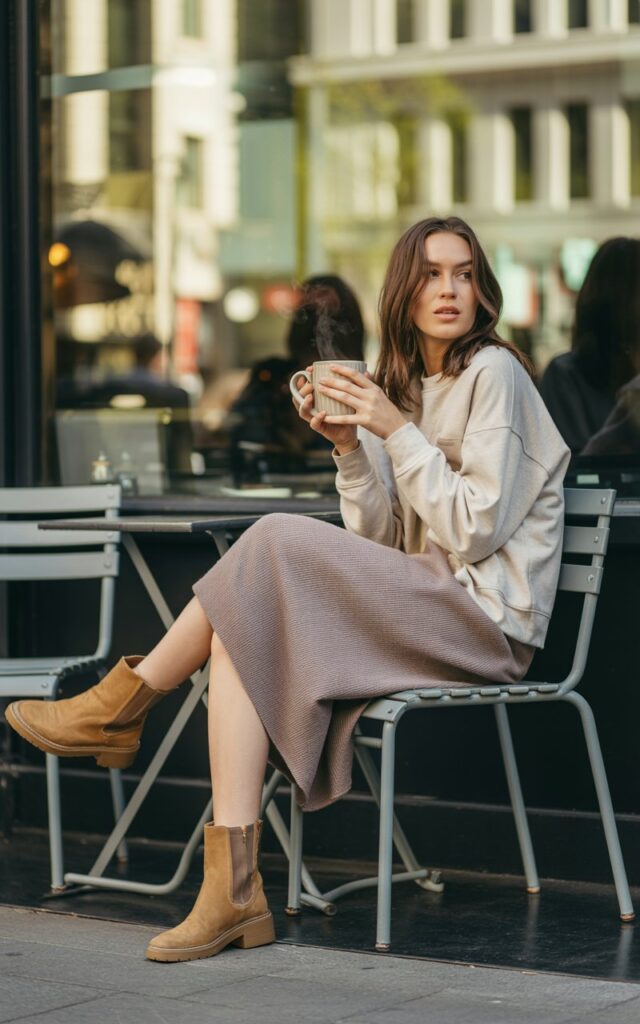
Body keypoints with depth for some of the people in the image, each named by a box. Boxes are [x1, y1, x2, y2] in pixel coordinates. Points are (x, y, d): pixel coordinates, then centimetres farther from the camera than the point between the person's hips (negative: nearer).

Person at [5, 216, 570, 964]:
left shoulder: (491, 372, -6)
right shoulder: (409, 384, 17)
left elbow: (474, 531, -15)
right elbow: (379, 543, 10)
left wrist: (397, 432, -16)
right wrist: (350, 446, -4)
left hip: (487, 617, -7)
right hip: (428, 611, 7)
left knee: (278, 544, -22)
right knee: (244, 629, -15)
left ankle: (122, 704, -8)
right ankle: (233, 893, -23)